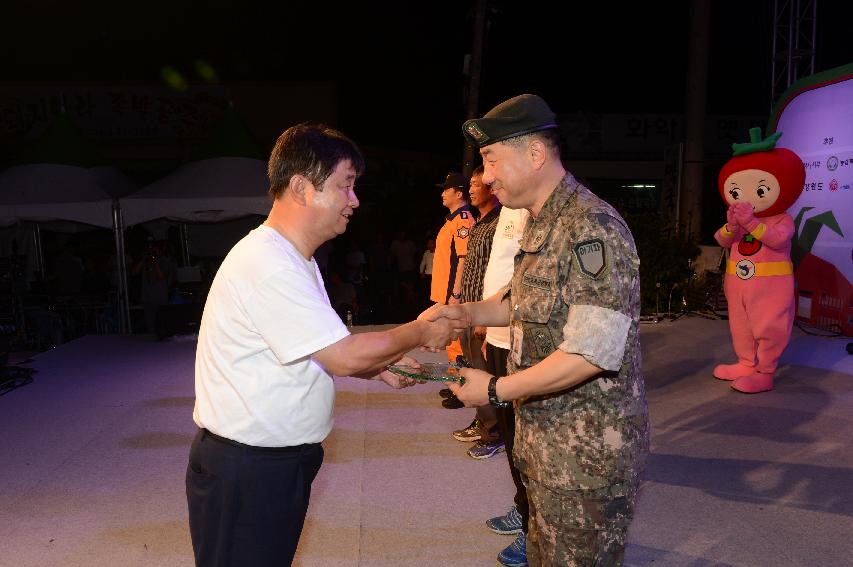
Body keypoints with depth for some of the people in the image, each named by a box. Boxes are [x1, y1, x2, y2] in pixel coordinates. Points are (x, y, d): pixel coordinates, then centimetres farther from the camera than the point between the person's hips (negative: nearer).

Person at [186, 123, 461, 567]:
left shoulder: (293, 259, 10)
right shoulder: (268, 264, -25)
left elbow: (326, 351, 16)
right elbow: (343, 357, -25)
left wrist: (379, 368, 2)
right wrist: (418, 333, -11)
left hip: (282, 458, 10)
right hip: (243, 470, -9)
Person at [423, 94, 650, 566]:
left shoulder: (592, 230, -22)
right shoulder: (538, 226, 9)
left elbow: (591, 353, -27)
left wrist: (495, 390, -19)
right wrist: (465, 312, 3)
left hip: (588, 450, -9)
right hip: (543, 438, 9)